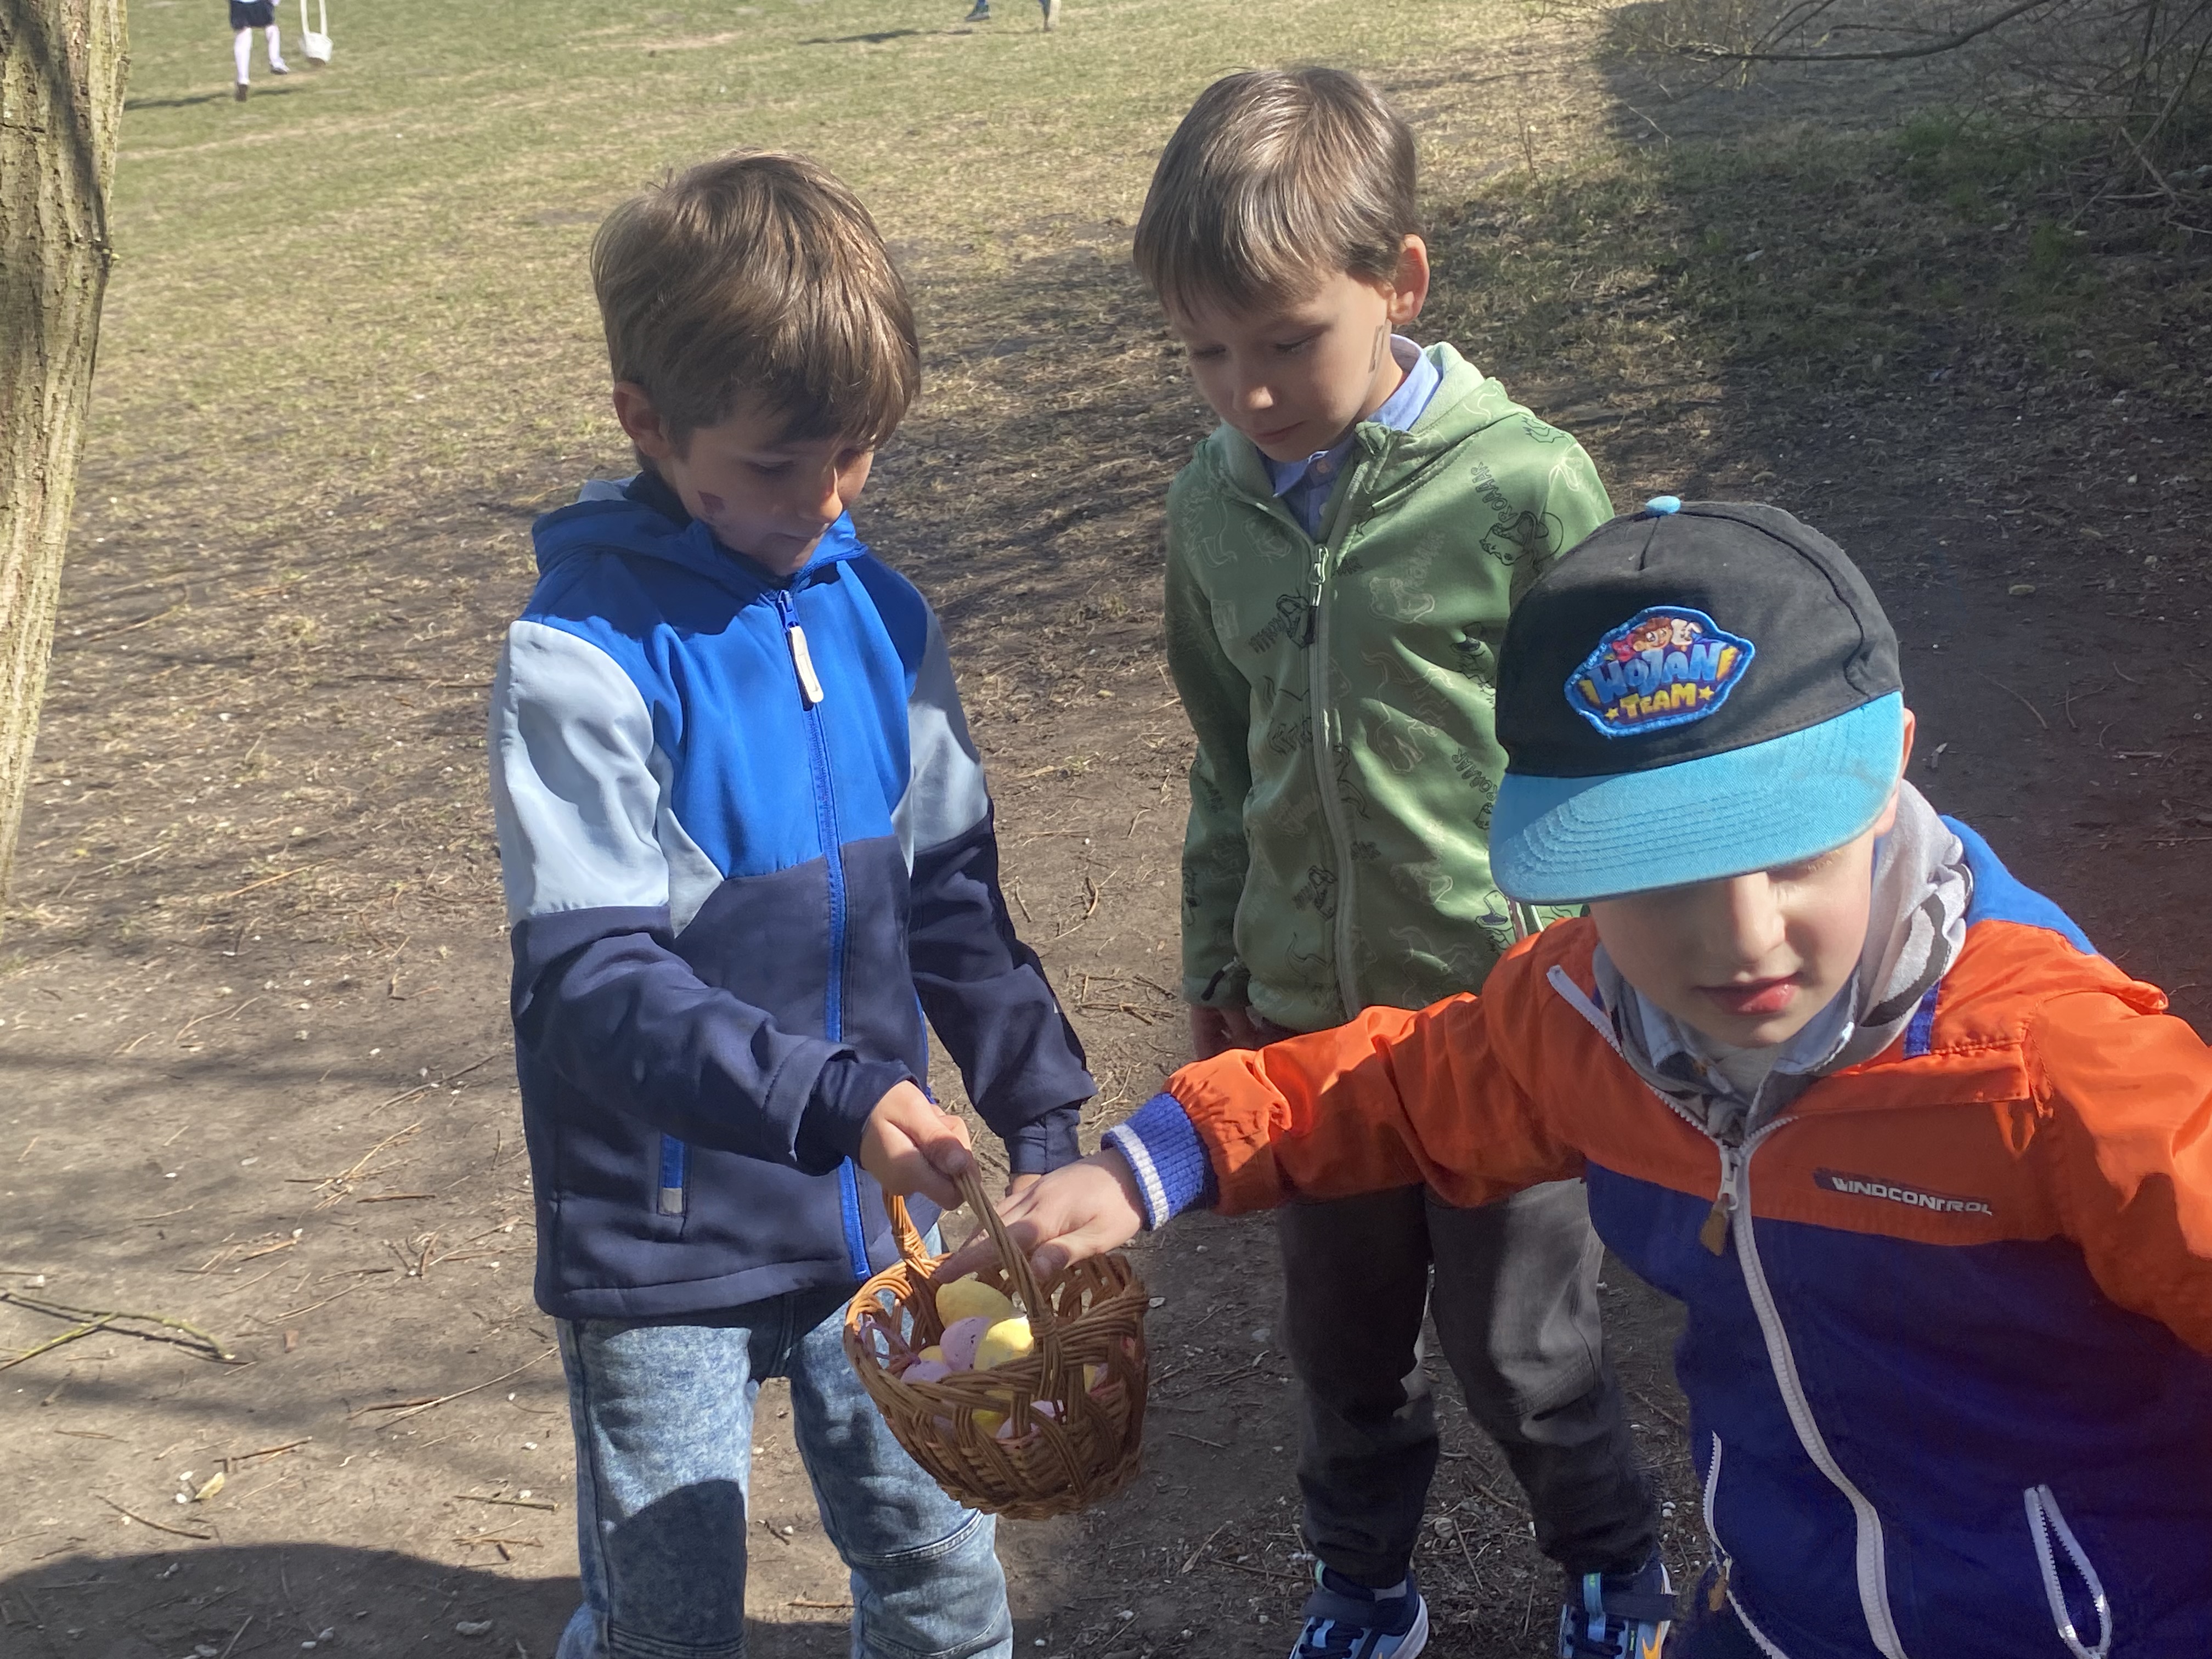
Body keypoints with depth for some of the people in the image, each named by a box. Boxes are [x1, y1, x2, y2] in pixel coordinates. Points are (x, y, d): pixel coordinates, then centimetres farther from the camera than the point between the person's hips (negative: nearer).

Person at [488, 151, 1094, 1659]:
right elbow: (591, 979, -23)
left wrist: (1044, 1118, 7)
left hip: (867, 1208, 5)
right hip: (667, 1247, -5)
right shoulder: (584, 655, -18)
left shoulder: (878, 614, 0)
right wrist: (831, 1098, -35)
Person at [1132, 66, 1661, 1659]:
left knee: (1521, 1346, 13)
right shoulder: (1213, 501, -4)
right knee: (1345, 1343, 21)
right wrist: (1218, 964, 14)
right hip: (1308, 1019, 4)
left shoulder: (1524, 486, -19)